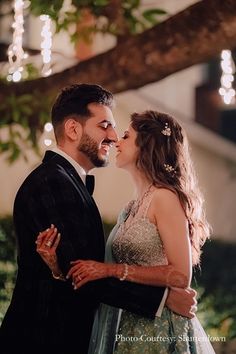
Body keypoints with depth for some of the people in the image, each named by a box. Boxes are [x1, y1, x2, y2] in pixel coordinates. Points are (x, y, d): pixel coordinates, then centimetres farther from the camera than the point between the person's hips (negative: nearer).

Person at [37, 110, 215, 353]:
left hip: (160, 332, -7)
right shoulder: (130, 209, 13)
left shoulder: (165, 197, -11)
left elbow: (181, 276, -17)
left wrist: (112, 270, -18)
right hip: (128, 329, 7)